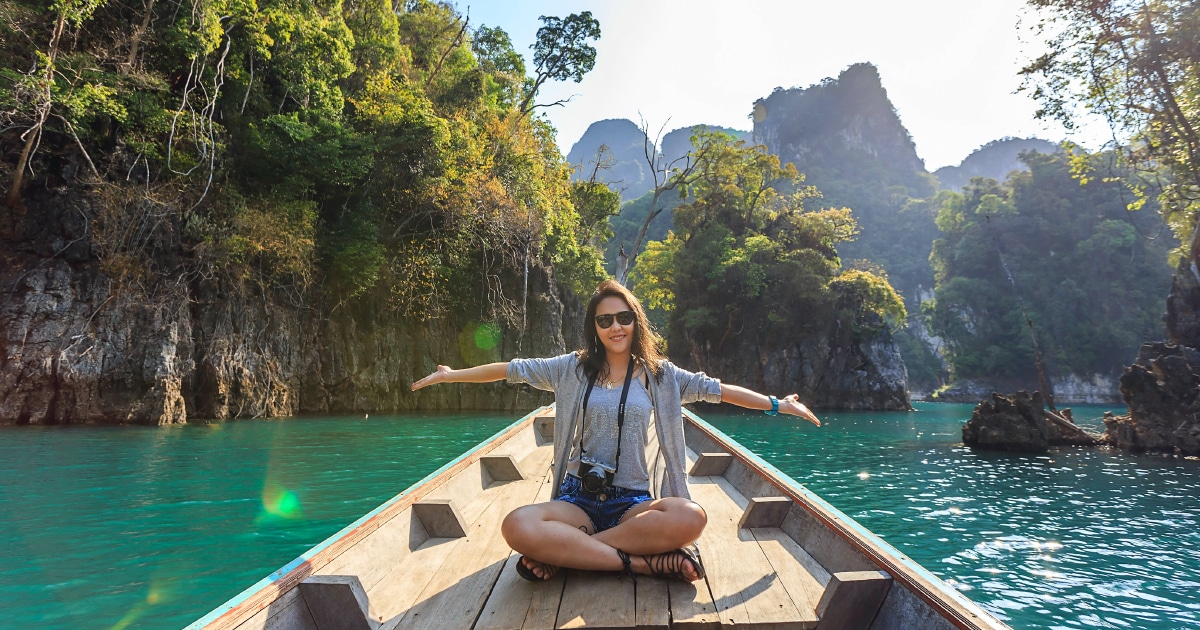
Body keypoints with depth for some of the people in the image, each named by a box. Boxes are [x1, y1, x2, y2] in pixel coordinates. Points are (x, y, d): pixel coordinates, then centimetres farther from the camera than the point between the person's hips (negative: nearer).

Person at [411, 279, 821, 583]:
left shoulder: (658, 374, 7)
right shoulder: (573, 368, 6)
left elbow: (716, 389, 7)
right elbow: (512, 369, 9)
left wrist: (777, 404, 5)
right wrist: (451, 375, 10)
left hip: (634, 502, 1)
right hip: (579, 498, 0)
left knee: (690, 517, -33)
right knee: (517, 526, -32)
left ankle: (562, 552, -21)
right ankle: (644, 562, -24)